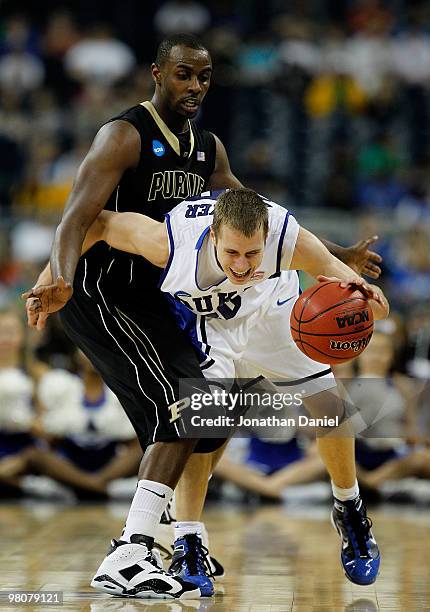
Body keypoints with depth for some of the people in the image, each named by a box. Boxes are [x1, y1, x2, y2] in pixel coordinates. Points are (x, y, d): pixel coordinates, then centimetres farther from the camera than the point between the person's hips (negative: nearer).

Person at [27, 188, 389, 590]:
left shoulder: (289, 238, -40)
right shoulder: (170, 241, -41)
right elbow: (98, 223, -23)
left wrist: (363, 298, -53)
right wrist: (57, 280, -25)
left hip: (271, 310, 1)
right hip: (202, 320, -1)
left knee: (330, 410, 0)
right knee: (188, 419, -21)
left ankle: (349, 510, 28)